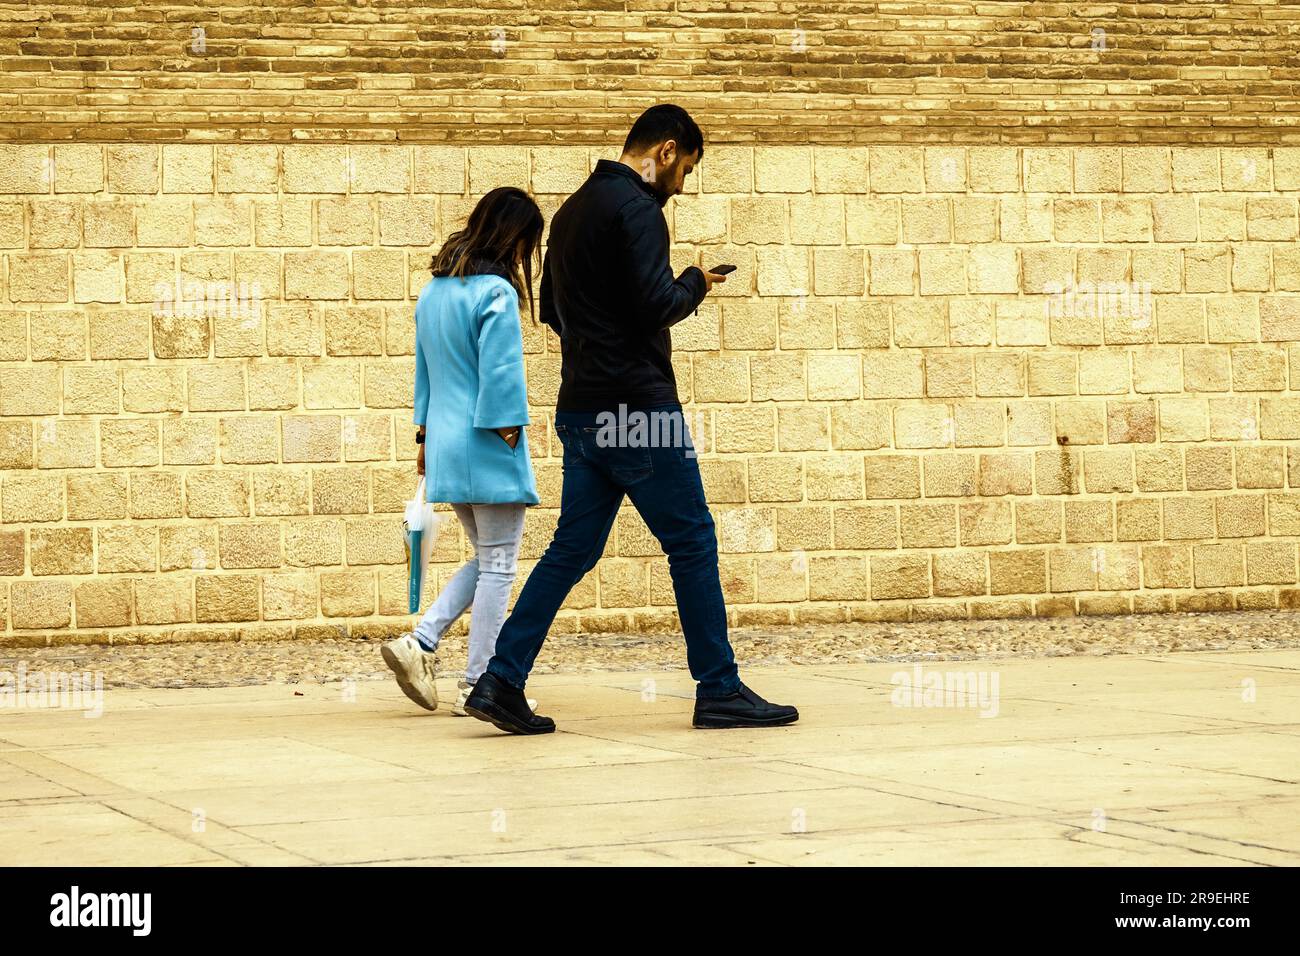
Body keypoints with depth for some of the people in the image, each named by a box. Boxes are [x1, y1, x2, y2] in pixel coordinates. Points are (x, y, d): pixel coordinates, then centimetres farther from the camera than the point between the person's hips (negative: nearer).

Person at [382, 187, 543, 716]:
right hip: (488, 450, -8)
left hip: (445, 444, 8)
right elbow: (501, 374, -17)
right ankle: (478, 685, 4)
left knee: (485, 559, 19)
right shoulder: (496, 293, -14)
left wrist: (425, 434, 22)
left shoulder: (434, 290, 12)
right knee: (498, 564, 2)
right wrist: (508, 434, -10)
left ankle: (420, 642, 5)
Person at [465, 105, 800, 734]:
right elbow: (655, 304, -21)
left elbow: (551, 309, 25)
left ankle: (500, 683, 3)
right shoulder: (636, 207, -12)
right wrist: (694, 283, -2)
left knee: (572, 550, 9)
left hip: (583, 412, 9)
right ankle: (719, 692, 5)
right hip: (636, 407, -9)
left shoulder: (573, 210, 17)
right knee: (692, 541, 1)